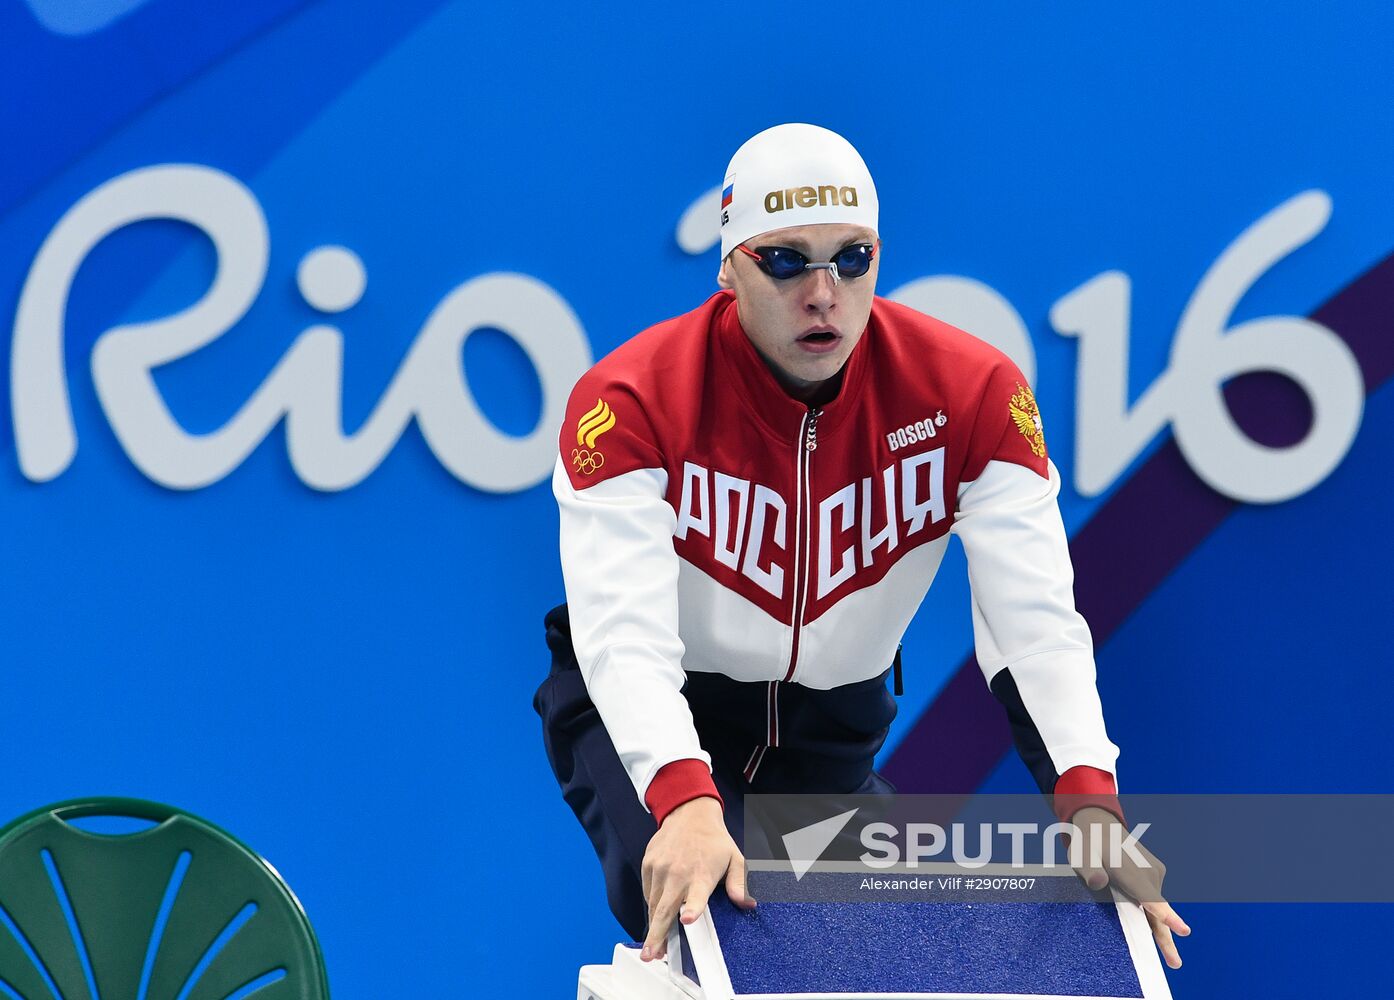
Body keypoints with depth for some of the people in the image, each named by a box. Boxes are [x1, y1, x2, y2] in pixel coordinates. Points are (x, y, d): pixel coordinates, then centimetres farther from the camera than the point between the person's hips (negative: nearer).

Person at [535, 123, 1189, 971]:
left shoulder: (971, 391, -19)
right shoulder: (635, 399, -25)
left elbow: (1036, 622, -24)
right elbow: (623, 633, -36)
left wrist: (1090, 806, -41)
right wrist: (684, 801, -55)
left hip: (836, 731, 4)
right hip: (653, 719, -4)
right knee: (683, 893, -32)